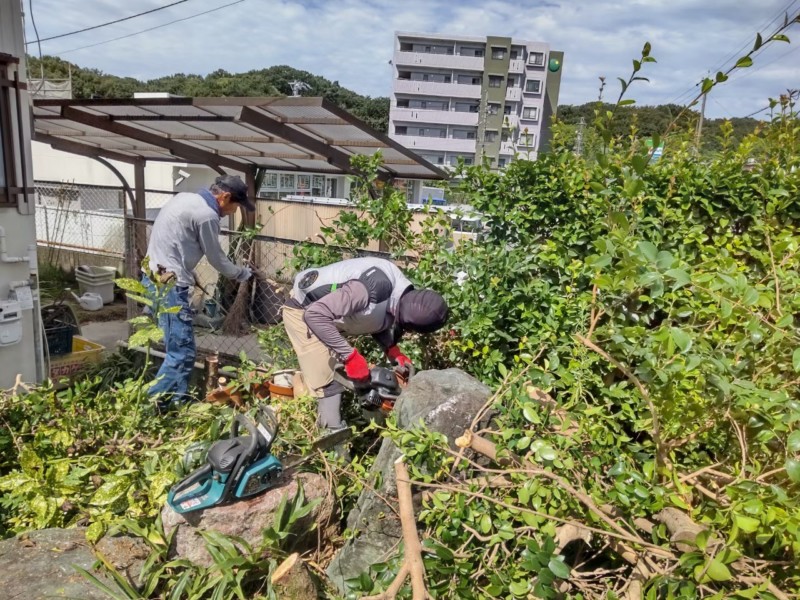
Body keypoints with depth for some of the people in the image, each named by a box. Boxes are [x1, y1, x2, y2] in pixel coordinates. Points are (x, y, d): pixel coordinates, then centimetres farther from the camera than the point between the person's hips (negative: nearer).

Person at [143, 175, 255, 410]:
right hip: (168, 284, -10)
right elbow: (217, 259, -3)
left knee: (179, 348, 16)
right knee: (182, 352, -7)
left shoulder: (184, 198, 14)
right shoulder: (207, 215, -14)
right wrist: (243, 274, 14)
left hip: (154, 276, 10)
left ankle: (178, 402, 23)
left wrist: (188, 274, 20)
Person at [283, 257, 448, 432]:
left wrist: (392, 350, -8)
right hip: (303, 310, -8)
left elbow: (377, 323, 9)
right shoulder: (374, 289, -38)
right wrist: (350, 355, -33)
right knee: (327, 384, -10)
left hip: (325, 313, 9)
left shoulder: (401, 294, -9)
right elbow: (314, 314, -38)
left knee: (337, 376, 12)